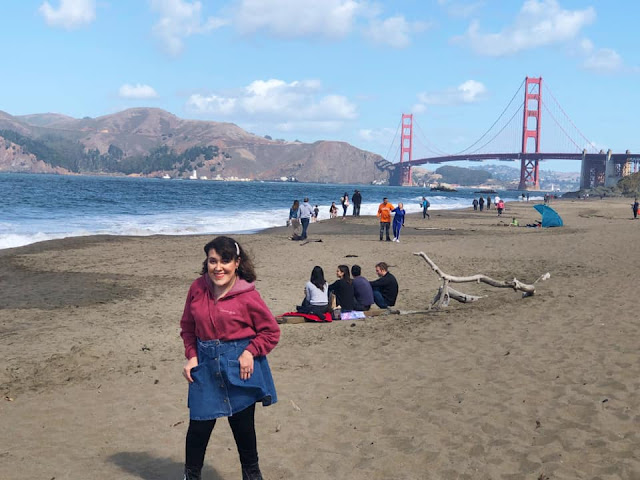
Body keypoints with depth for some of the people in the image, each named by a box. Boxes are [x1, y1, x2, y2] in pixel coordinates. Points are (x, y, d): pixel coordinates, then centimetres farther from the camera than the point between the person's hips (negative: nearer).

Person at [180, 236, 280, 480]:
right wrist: (192, 356, -1)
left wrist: (251, 352, -16)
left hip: (239, 368, -2)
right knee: (198, 426, 6)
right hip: (205, 366, 3)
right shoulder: (197, 288, -3)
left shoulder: (247, 296, -14)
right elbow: (188, 326, 9)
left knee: (243, 426, 12)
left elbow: (271, 331, -5)